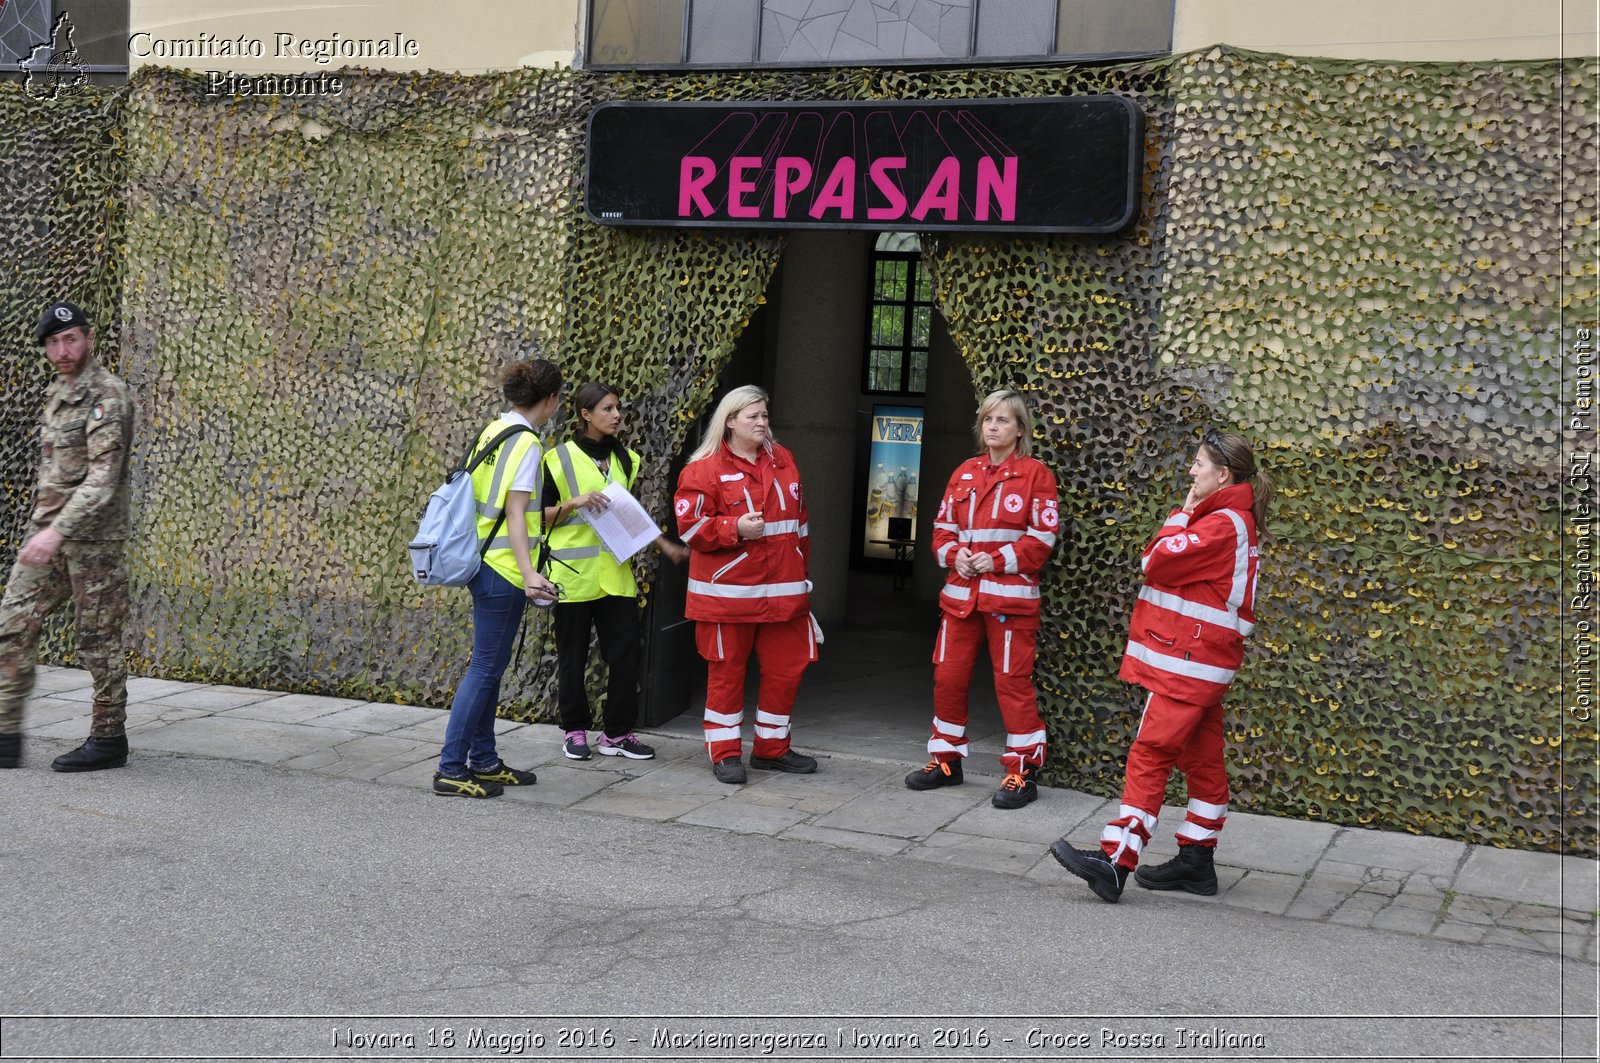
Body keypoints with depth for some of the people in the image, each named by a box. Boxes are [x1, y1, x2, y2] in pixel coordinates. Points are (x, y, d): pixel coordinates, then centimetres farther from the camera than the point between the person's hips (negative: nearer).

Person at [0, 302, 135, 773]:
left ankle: (109, 739, 11)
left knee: (98, 640, 0)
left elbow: (103, 477, -22)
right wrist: (43, 527, 18)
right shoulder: (56, 393, 15)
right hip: (47, 531, 8)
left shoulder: (107, 394, -13)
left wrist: (58, 531, -29)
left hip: (92, 538, -8)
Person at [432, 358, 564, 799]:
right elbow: (514, 515, -20)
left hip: (485, 564, 9)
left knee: (488, 666, 14)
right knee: (486, 668, -4)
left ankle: (484, 761, 22)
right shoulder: (524, 442, -15)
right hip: (503, 569, -9)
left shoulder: (492, 432, 11)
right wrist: (528, 573, -27)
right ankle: (450, 768, 0)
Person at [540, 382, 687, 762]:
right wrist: (574, 502, -19)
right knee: (573, 656, 4)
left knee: (625, 652, 0)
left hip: (616, 571, 5)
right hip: (573, 573, -4)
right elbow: (540, 516, -4)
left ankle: (617, 733, 10)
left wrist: (665, 544, 15)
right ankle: (575, 730, 18)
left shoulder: (626, 459, 11)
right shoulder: (559, 459, -5)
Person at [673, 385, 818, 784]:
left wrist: (800, 564, 19)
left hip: (783, 590, 5)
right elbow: (689, 526, -9)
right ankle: (724, 753, 14)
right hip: (728, 592, -5)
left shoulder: (782, 460, 13)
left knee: (786, 668, 7)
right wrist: (735, 528, -21)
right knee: (726, 670, 3)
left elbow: (799, 518, 21)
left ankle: (771, 748, 22)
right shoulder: (705, 468, -5)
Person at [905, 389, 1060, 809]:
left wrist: (998, 560, -16)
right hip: (961, 593, 6)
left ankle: (1023, 771, 8)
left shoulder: (1035, 474, -3)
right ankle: (946, 760, 24)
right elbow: (943, 527, 14)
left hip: (1010, 594, -5)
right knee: (948, 677, 9)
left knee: (1012, 681, -3)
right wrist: (954, 554, -6)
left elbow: (1042, 537, -8)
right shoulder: (965, 473, 13)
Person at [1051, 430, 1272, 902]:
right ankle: (1196, 860, 17)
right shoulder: (1232, 521, 17)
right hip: (1200, 662, 11)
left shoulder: (1223, 524, -15)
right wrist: (1189, 515, 9)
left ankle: (1115, 861, -15)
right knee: (1201, 758, 11)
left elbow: (1157, 561, -16)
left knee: (1149, 753, -13)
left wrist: (1183, 515, -8)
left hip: (1189, 662, -11)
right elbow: (1171, 562, 19)